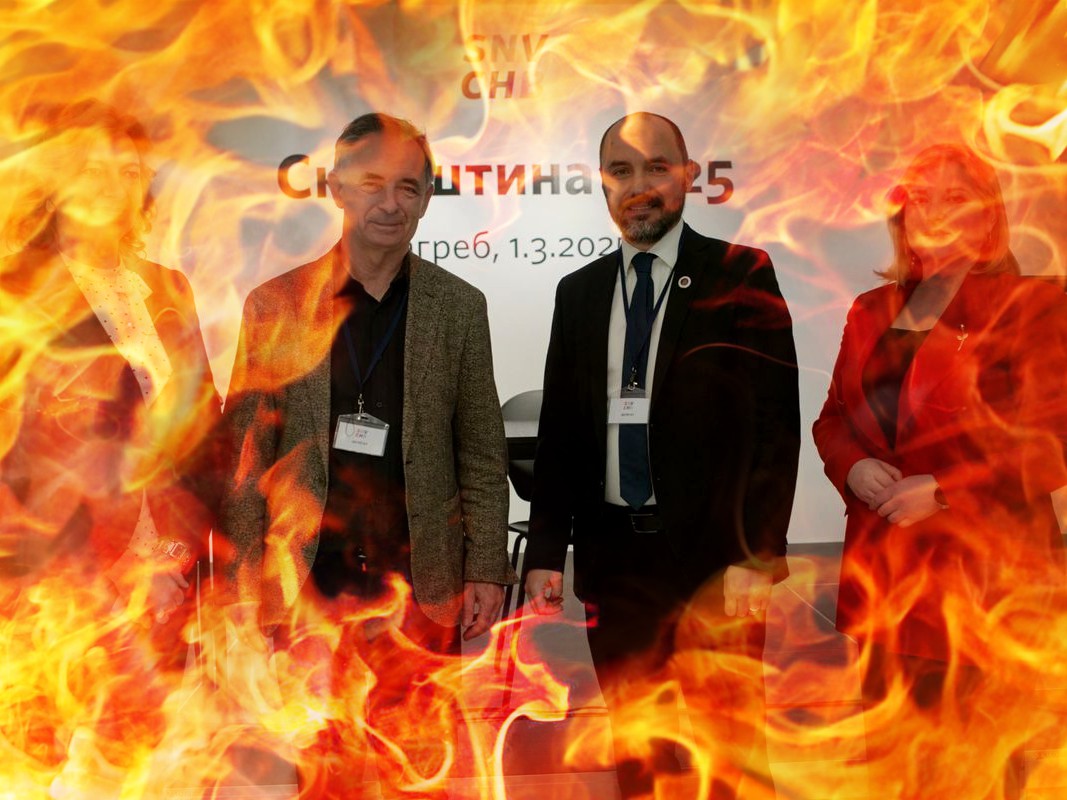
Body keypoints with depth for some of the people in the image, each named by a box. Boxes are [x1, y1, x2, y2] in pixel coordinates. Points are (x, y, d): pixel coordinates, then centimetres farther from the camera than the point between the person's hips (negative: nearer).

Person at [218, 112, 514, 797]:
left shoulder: (460, 306, 2)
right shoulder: (274, 304, 0)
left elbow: (482, 451, 4)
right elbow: (245, 454, 2)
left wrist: (487, 569, -1)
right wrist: (247, 578, -1)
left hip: (422, 579, 0)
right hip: (309, 579, 0)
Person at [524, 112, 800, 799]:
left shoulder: (741, 274, -2)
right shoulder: (579, 292, 12)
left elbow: (776, 420, -7)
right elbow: (560, 428, 11)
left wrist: (756, 556, -13)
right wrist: (547, 550, 5)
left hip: (713, 555, -4)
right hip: (612, 554, 4)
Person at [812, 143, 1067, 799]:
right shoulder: (873, 310, 12)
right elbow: (834, 417, 17)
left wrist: (944, 490, -16)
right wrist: (853, 468, -5)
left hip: (986, 576, -4)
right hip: (883, 573, 5)